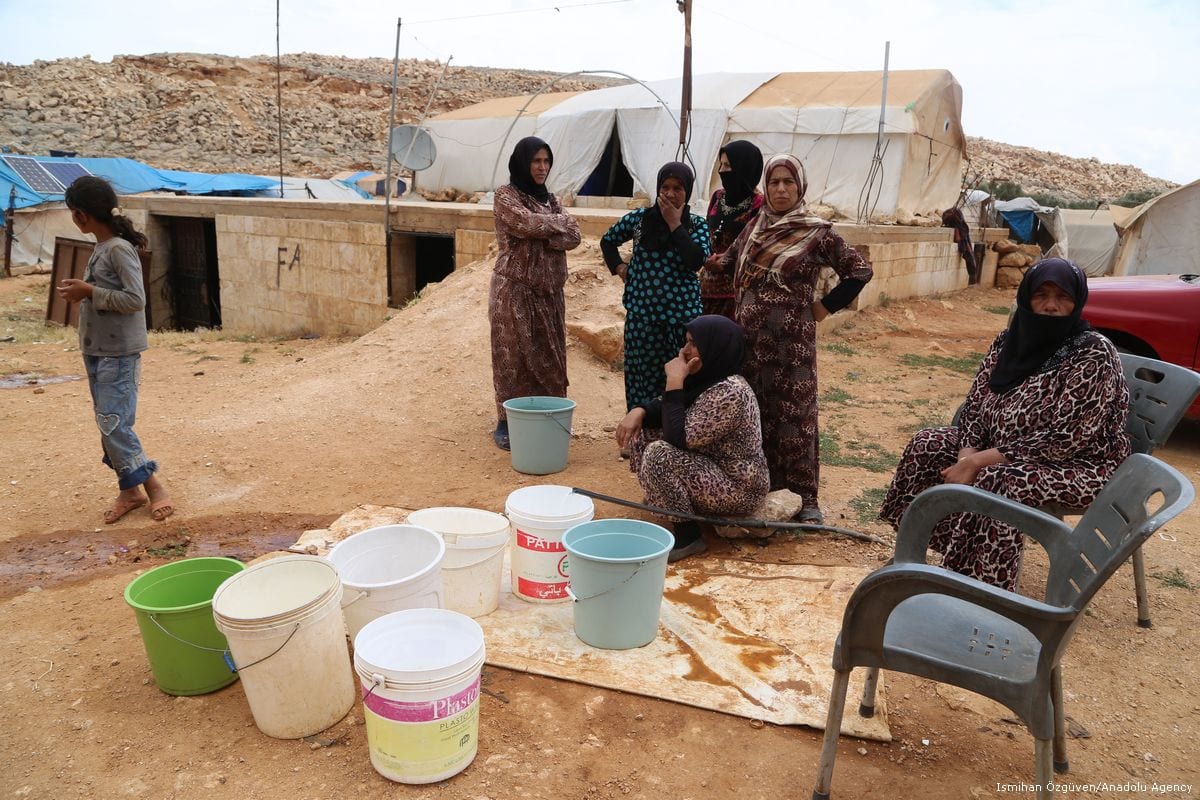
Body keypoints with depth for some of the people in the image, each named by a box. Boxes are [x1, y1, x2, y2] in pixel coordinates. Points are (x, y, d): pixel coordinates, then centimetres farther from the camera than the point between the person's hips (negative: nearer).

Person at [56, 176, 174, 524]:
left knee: (113, 423, -9)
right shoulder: (100, 248, 11)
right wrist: (80, 291, 6)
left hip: (119, 353, -9)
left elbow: (135, 300, -20)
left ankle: (153, 486, 3)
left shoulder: (120, 249, -16)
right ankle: (129, 489, 20)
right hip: (97, 350, 9)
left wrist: (89, 293, -17)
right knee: (108, 423, 11)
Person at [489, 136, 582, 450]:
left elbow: (573, 236, 2)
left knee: (549, 355, 7)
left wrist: (542, 233, -14)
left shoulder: (549, 198, 15)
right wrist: (559, 221, -3)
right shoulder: (506, 195, -3)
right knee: (514, 354, -2)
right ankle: (507, 422, 7)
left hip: (548, 290, 6)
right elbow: (529, 223, -20)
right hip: (515, 289, -6)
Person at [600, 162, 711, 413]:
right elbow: (607, 241, 21)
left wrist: (675, 224, -11)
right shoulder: (639, 218, 5)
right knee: (643, 374, 4)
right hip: (641, 313, 1)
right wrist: (618, 267, 5)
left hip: (682, 314, -1)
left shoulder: (697, 225, 3)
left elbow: (697, 260, -15)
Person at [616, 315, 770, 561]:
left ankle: (688, 536, -14)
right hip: (711, 467, 9)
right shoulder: (705, 378, 0)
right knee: (641, 432, 5)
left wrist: (674, 382, -26)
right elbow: (665, 407, 11)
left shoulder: (730, 392, -29)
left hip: (739, 488, -9)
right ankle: (661, 500, 21)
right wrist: (638, 412, -10)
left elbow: (679, 438, -30)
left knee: (659, 454, -28)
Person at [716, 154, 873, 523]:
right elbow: (727, 263, 23)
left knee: (793, 414, -1)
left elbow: (860, 271, -2)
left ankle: (803, 497, 7)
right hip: (750, 337, 5)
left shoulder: (816, 232, -5)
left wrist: (825, 307, -3)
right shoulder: (754, 227, 9)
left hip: (792, 340, -5)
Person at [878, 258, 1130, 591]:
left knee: (996, 481, -34)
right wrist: (967, 456, -20)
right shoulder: (1009, 341, -1)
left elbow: (1064, 439, -26)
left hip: (1078, 463, -7)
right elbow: (975, 405, 0)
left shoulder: (1095, 355, -21)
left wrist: (977, 463, -27)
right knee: (926, 446, -4)